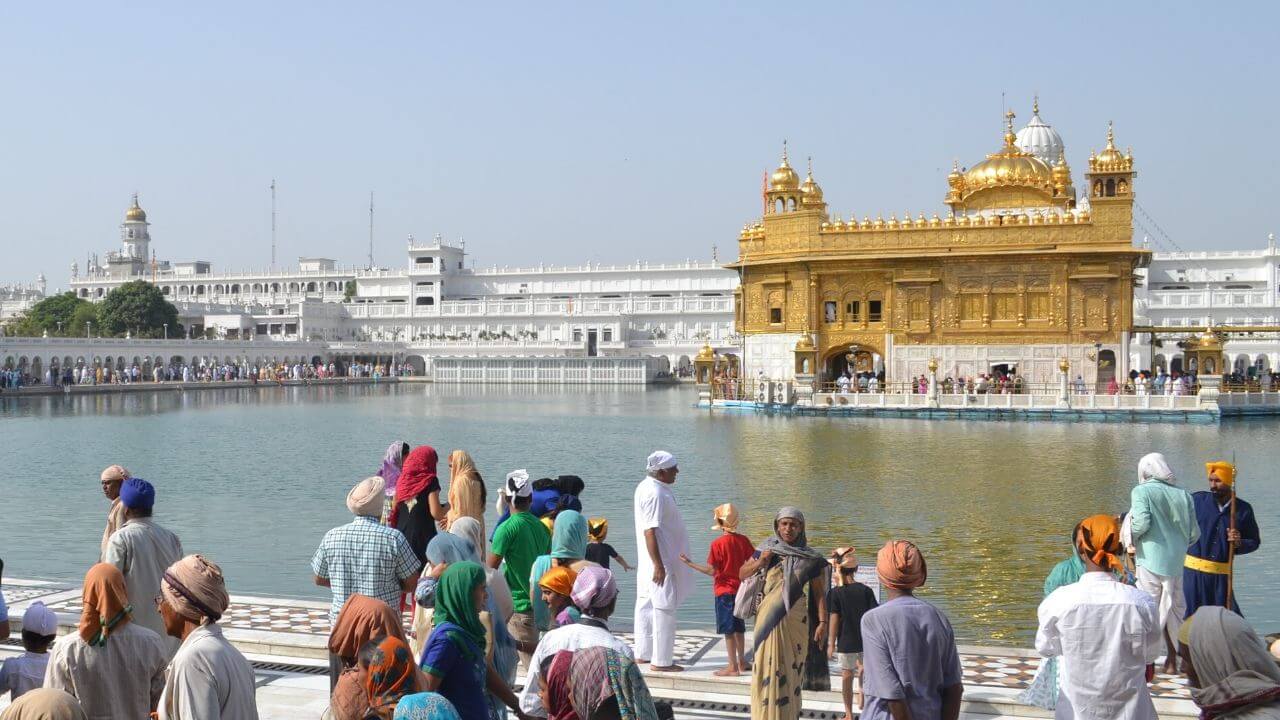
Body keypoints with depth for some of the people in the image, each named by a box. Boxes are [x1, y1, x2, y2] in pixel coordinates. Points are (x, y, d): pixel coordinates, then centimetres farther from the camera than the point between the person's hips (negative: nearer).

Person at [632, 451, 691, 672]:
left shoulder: (647, 487, 11)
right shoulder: (655, 494, -21)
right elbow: (650, 531, -25)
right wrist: (658, 565, -25)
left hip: (649, 562, 11)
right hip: (660, 562, -11)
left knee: (646, 605, 15)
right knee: (664, 609, -4)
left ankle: (643, 654, 25)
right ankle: (661, 661, 2)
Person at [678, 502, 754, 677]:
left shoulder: (717, 544, -15)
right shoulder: (743, 540, 0)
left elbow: (711, 571, -16)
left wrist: (690, 563, -10)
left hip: (724, 590, -6)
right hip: (740, 588, 6)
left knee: (728, 629, 0)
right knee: (739, 627, 17)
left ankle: (733, 666, 2)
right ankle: (741, 662, 24)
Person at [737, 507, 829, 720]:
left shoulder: (810, 559, 2)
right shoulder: (767, 550, 7)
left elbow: (819, 593, 1)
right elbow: (741, 574, 12)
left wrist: (822, 622, -7)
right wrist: (759, 563, -6)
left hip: (796, 623, -1)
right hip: (769, 622, 1)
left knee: (791, 672, 3)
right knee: (767, 670, 0)